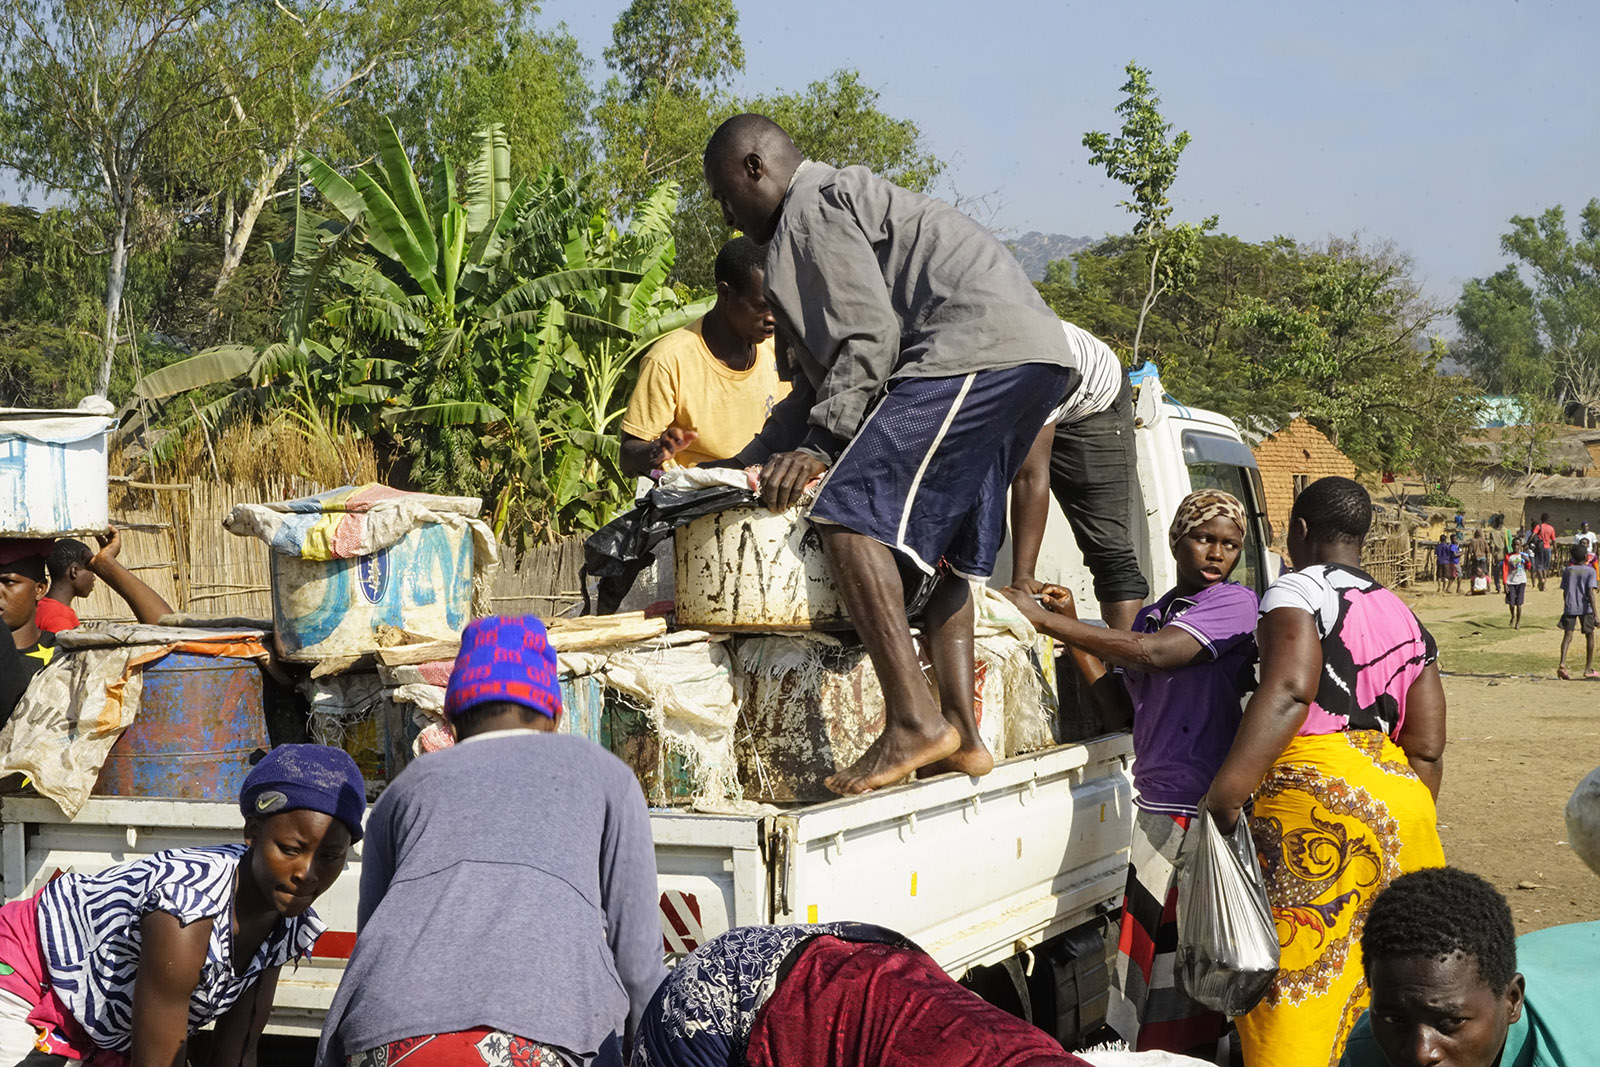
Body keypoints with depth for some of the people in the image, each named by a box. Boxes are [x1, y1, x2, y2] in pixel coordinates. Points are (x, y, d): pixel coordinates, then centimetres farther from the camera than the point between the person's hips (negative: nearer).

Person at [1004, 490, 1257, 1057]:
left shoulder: (1236, 603, -6)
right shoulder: (1152, 616, 18)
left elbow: (1154, 653, -19)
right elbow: (1121, 713, 16)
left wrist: (1043, 619, -16)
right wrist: (1072, 631, 8)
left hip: (1204, 809, -7)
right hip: (1155, 805, 7)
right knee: (1149, 943, 9)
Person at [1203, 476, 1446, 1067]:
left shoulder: (1297, 590, -3)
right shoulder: (1405, 618, 20)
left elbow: (1288, 691, -21)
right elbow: (1427, 749, 15)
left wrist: (1225, 793, -26)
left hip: (1317, 791, -8)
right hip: (1402, 799, 8)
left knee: (1293, 987, -8)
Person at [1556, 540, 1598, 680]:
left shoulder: (1568, 571, 8)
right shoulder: (1590, 571, -4)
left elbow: (1564, 592, 11)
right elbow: (1590, 592, -13)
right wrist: (1595, 613, -14)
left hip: (1569, 607, 2)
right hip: (1585, 608, -2)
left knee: (1567, 635, -4)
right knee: (1589, 636, 13)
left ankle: (1562, 664, -27)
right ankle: (1588, 669, 18)